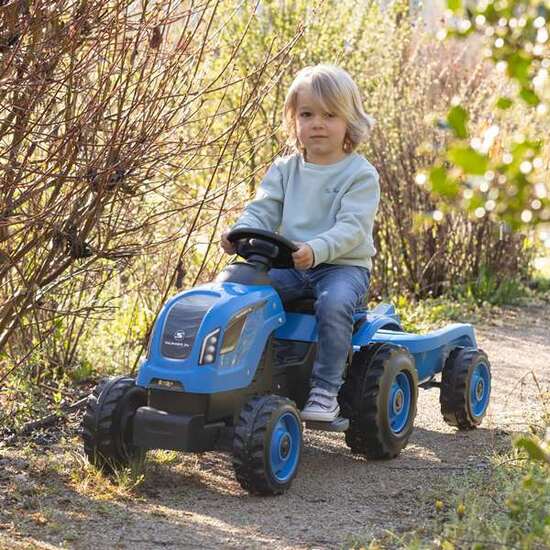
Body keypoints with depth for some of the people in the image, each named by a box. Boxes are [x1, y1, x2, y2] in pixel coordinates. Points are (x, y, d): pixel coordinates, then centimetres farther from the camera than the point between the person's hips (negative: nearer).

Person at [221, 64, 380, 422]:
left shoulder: (360, 174, -5)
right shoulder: (285, 170, 12)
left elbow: (352, 227, -17)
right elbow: (263, 211, 4)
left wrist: (316, 250, -35)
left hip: (343, 265, -4)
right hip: (290, 265, 5)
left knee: (334, 302, -36)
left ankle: (326, 390, -26)